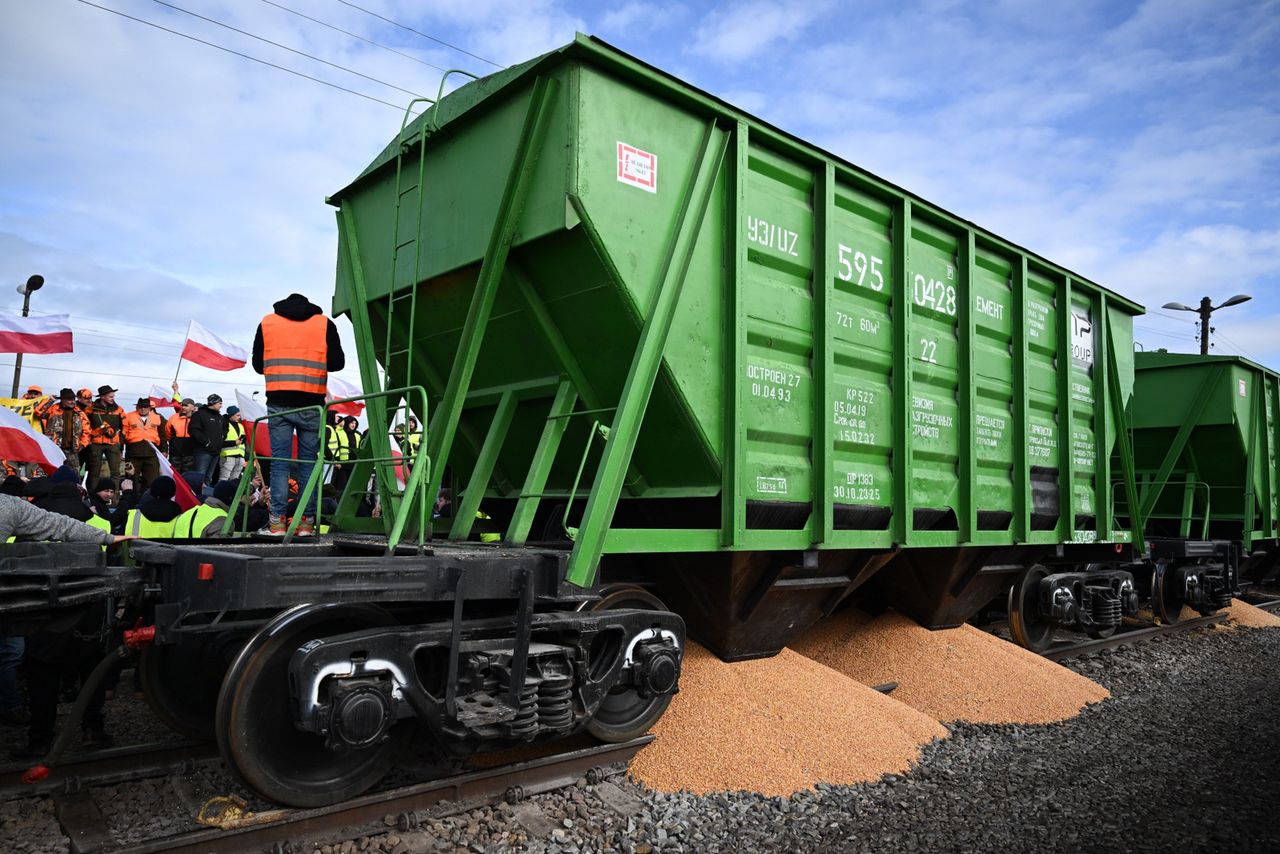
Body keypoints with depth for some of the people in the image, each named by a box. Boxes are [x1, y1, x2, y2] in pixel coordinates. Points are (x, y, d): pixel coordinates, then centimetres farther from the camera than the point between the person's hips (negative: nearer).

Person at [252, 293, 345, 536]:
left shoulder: (267, 322, 12)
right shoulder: (324, 324, 7)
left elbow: (258, 364, 14)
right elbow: (337, 363, 3)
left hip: (278, 403, 1)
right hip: (312, 405, -1)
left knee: (279, 463, 2)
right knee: (309, 462, 4)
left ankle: (277, 522, 0)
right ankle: (307, 521, 4)